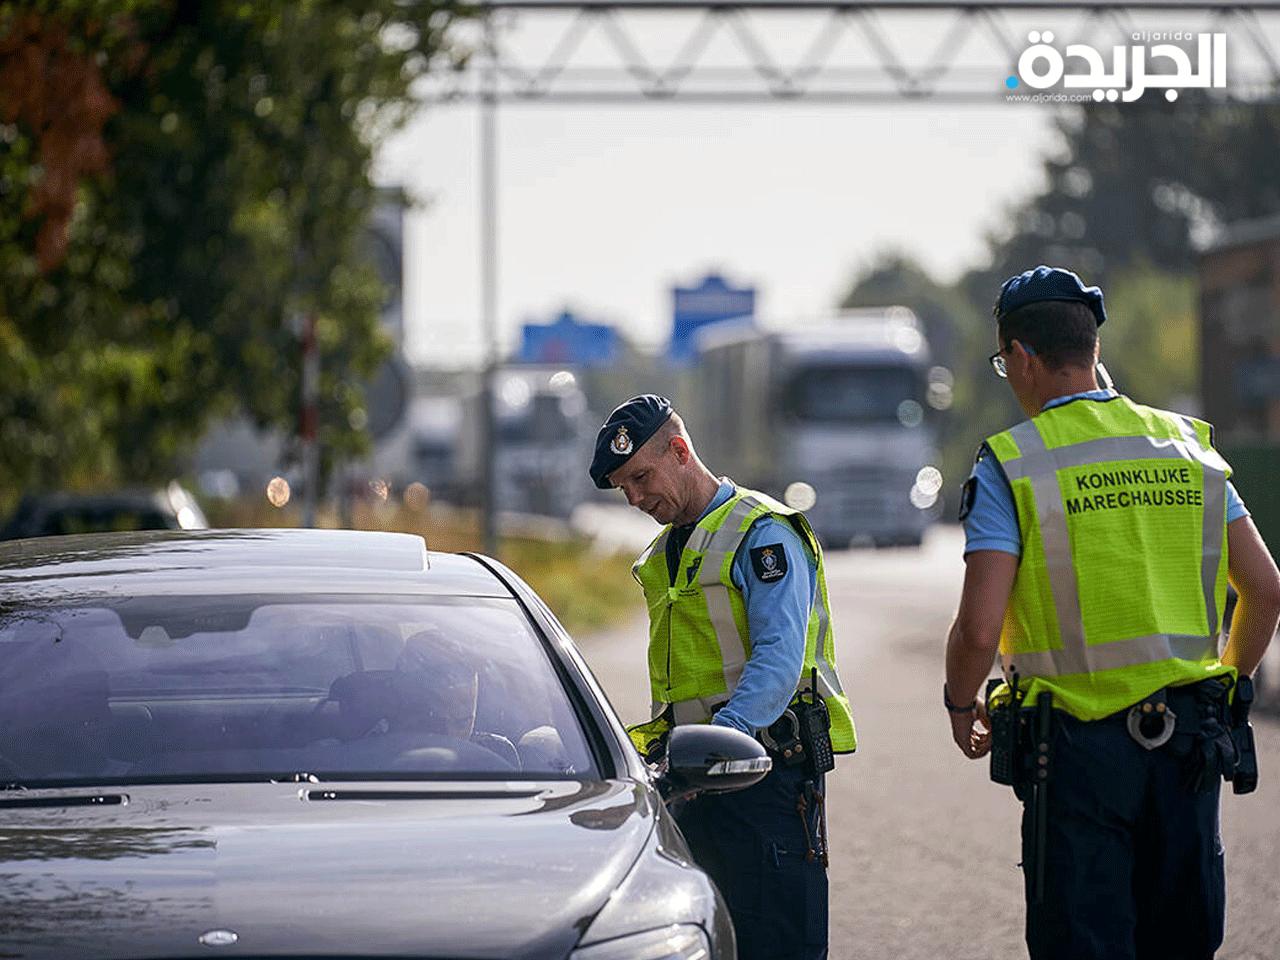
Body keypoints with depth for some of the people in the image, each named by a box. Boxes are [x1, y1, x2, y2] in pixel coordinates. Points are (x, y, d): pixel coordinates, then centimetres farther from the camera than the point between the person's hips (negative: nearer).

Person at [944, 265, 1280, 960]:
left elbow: (979, 628, -14)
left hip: (1080, 746, -4)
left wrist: (961, 706, 5)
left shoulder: (1011, 465, -7)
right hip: (1187, 744, 4)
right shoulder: (1185, 445, 7)